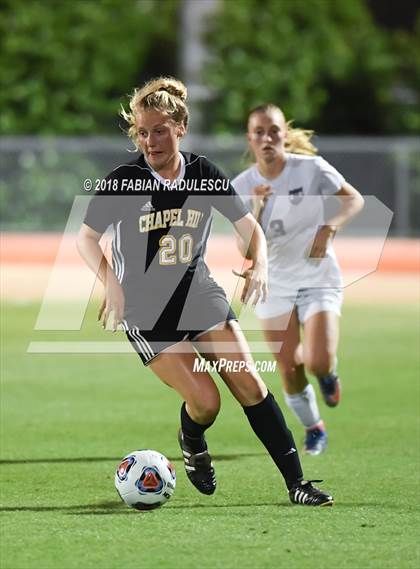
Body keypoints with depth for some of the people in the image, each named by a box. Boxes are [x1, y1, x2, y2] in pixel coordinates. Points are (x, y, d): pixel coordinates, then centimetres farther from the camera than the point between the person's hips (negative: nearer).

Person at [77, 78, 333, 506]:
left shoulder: (204, 175, -3)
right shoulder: (123, 181, -11)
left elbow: (249, 227, 7)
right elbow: (86, 238, -6)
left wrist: (259, 265, -13)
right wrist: (112, 285, -23)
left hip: (200, 295, 3)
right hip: (144, 309, -3)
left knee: (249, 385, -8)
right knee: (204, 402, -13)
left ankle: (296, 482, -2)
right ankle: (192, 444, 24)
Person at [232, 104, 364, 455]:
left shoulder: (311, 168, -14)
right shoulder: (242, 186, -8)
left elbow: (354, 200, -2)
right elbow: (247, 248, -10)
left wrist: (329, 228, -20)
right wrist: (256, 212, -27)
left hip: (319, 278, -2)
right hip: (273, 284, 2)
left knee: (317, 362, -21)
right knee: (290, 370, -1)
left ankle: (328, 373, 18)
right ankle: (313, 428, 27)